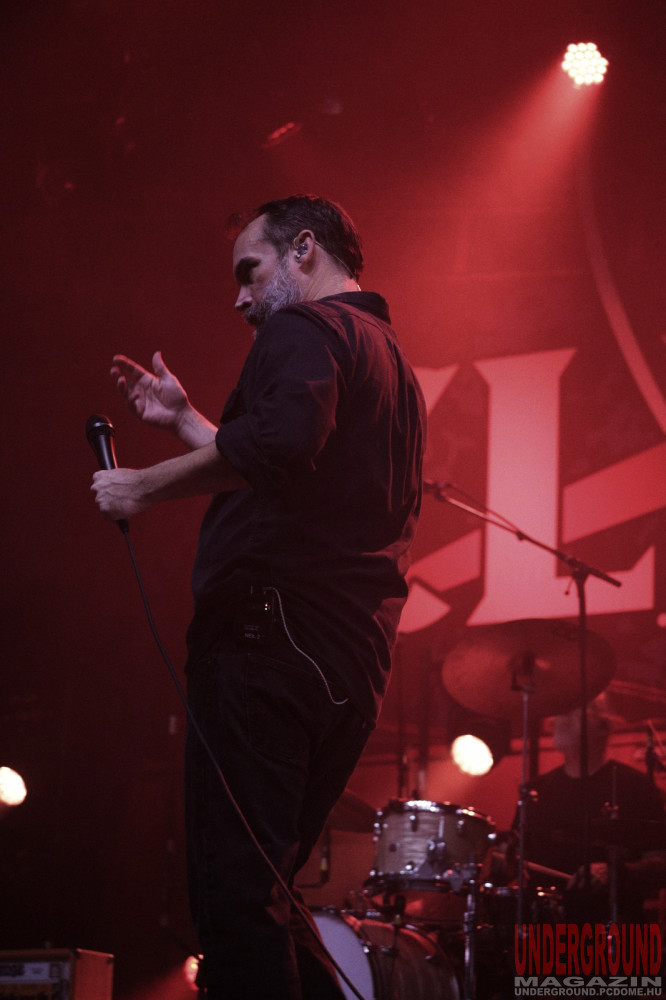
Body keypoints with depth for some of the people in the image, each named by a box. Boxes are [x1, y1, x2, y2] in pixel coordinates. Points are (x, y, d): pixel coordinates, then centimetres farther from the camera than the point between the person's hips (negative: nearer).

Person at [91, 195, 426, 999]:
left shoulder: (306, 329, -3)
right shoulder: (393, 364, 27)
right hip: (353, 663, 10)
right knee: (266, 893, 15)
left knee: (234, 894, -12)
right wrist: (185, 420, 36)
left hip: (270, 630, -10)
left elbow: (283, 441, -25)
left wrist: (145, 486, -16)